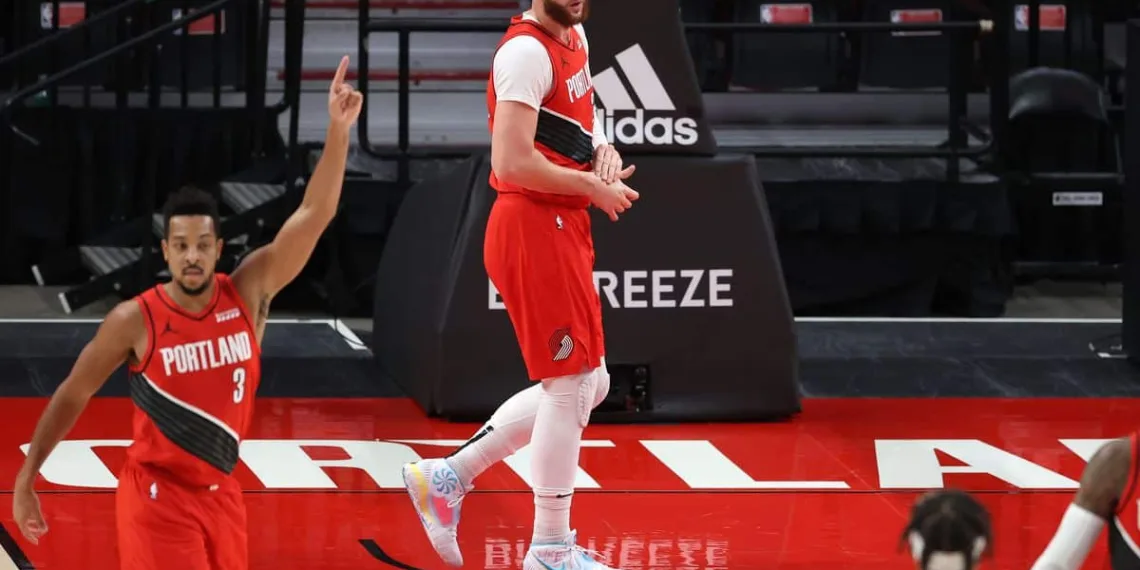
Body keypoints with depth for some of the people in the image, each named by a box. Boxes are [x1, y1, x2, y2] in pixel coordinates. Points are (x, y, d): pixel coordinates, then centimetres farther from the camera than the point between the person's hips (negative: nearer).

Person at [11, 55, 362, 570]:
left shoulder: (248, 294, -6)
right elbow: (72, 395, -2)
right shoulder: (134, 321, -13)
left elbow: (314, 214, -13)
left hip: (220, 493, 5)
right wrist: (26, 480, -1)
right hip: (156, 495, -5)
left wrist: (338, 131, -24)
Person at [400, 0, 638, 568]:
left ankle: (447, 476, 17)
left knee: (587, 384, 14)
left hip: (562, 230, 10)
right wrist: (594, 188, -14)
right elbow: (514, 162, -24)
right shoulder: (527, 51, -17)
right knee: (572, 384, -5)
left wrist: (602, 149, 7)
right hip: (535, 229, -10)